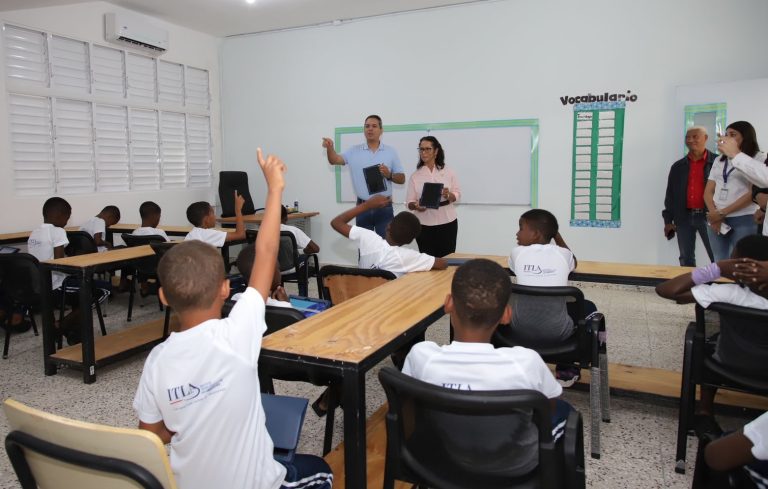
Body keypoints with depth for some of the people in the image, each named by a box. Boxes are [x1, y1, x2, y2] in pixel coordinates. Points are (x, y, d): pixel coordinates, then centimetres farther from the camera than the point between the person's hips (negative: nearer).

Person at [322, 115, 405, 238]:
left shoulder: (390, 152, 3)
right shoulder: (354, 151, 5)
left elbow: (402, 179, 5)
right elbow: (334, 160, -5)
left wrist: (389, 175, -15)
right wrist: (330, 148, -25)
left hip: (384, 207, -1)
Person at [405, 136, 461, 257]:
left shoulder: (448, 172, 3)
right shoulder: (415, 176, 2)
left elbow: (457, 195, 5)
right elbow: (409, 203, 1)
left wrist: (448, 195, -17)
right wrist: (416, 206, -22)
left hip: (447, 223, 0)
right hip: (424, 224, 0)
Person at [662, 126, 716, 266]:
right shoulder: (678, 166, 11)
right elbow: (670, 194, 12)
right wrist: (668, 220, 7)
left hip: (708, 216, -3)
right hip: (684, 217, 4)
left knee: (717, 258, -4)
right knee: (686, 259, 9)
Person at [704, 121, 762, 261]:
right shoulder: (719, 160, 16)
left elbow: (753, 194, -8)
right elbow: (708, 191, 11)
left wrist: (722, 213, -11)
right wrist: (714, 214, -6)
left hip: (743, 220, -5)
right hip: (717, 220, 5)